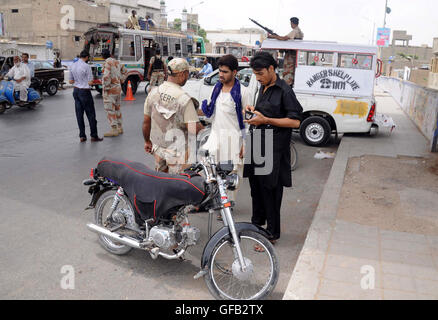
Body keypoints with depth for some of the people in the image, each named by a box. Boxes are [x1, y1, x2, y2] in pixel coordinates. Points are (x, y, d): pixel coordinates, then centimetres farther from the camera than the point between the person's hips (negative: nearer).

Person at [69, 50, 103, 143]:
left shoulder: (72, 66, 6)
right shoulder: (86, 66, -14)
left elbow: (71, 81, 10)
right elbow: (90, 83, -15)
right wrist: (90, 81, 7)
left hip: (76, 91, 7)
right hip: (85, 92, -6)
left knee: (79, 114, 7)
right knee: (91, 114, 1)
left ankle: (82, 136, 9)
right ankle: (94, 136, 5)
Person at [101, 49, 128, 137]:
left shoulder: (107, 63, -15)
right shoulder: (117, 62, 9)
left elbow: (106, 77, -25)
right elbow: (125, 72, 22)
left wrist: (105, 88, -15)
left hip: (110, 90, -8)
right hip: (118, 88, 8)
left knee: (110, 110, -5)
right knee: (117, 108, 16)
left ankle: (114, 129, -7)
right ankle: (120, 128, 23)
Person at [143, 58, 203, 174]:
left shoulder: (153, 93, -5)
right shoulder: (184, 98, -21)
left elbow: (146, 122, 3)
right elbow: (193, 129, -25)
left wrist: (147, 141, 17)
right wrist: (202, 128, -2)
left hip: (157, 146, 5)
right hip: (177, 150, -5)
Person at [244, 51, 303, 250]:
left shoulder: (284, 91, -13)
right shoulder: (263, 88, 14)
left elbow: (295, 121, -17)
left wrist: (265, 120, -21)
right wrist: (253, 111, 7)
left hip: (274, 149, -8)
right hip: (257, 144, 8)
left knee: (270, 190, -2)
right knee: (255, 184, 16)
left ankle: (272, 234, 11)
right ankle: (257, 222, 35)